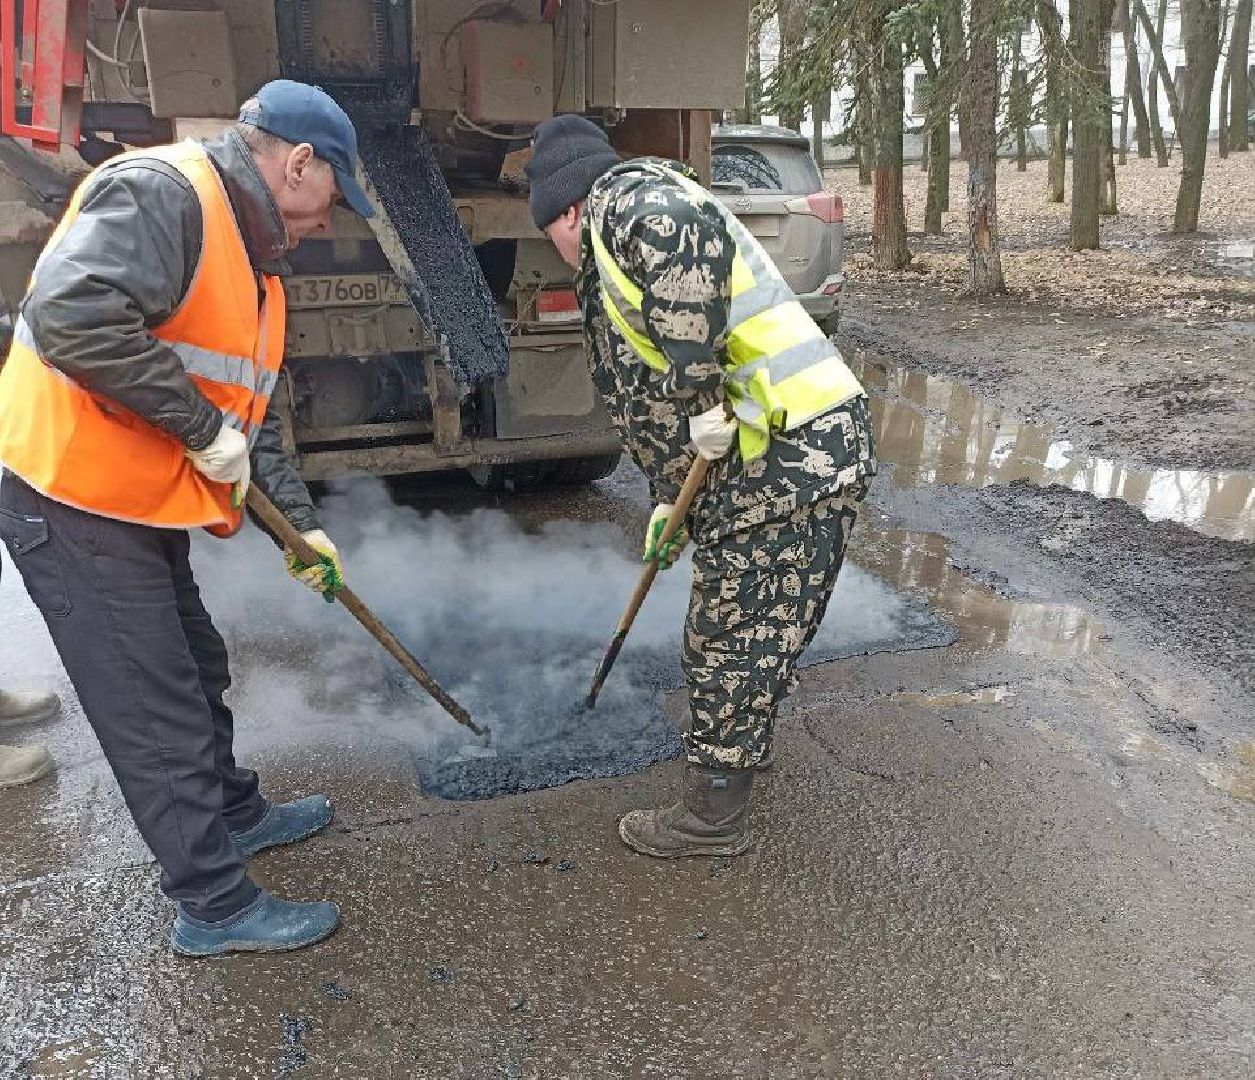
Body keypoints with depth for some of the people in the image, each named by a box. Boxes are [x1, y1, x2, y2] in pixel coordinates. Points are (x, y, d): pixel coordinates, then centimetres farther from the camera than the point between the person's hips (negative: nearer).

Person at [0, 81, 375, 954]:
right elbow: (71, 317, -33)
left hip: (140, 504, 10)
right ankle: (217, 906, 13)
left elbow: (253, 412, 16)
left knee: (196, 669, 22)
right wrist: (203, 428, -26)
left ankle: (235, 815, 43)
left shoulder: (254, 259, 14)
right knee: (156, 708, -1)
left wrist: (301, 522, 10)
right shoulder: (161, 192, -17)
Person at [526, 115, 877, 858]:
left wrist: (700, 389, -25)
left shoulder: (630, 198, -5)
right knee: (739, 616, 24)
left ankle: (713, 818, 17)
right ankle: (745, 741, 46)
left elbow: (696, 236, -30)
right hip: (801, 444, 10)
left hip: (792, 449, -10)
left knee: (737, 631, 1)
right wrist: (671, 498, 31)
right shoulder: (617, 264, 25)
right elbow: (644, 387, 29)